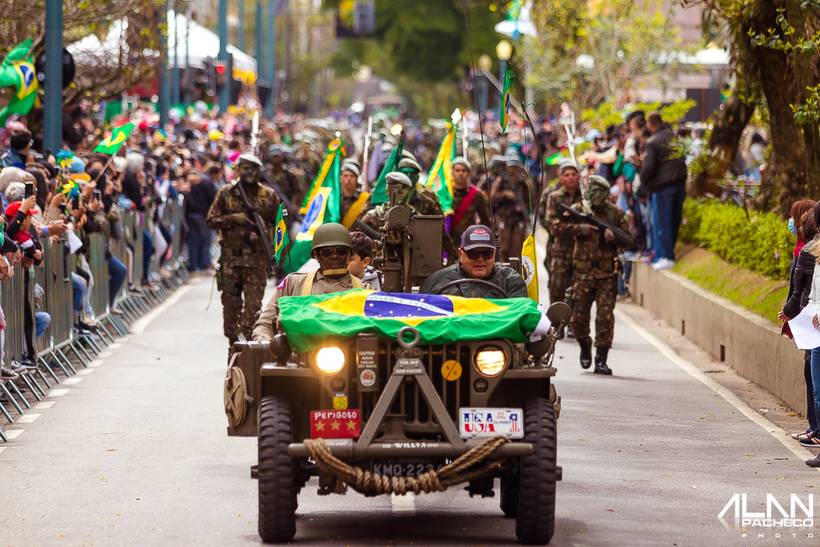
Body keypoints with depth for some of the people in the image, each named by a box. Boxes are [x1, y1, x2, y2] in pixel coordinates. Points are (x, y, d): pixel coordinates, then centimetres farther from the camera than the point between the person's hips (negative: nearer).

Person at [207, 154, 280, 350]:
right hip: (231, 257, 1)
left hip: (257, 258, -1)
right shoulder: (226, 194, 6)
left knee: (254, 304, -9)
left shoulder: (268, 195, 7)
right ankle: (233, 343, 14)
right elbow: (211, 221, 5)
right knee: (231, 304, 4)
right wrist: (232, 219, -12)